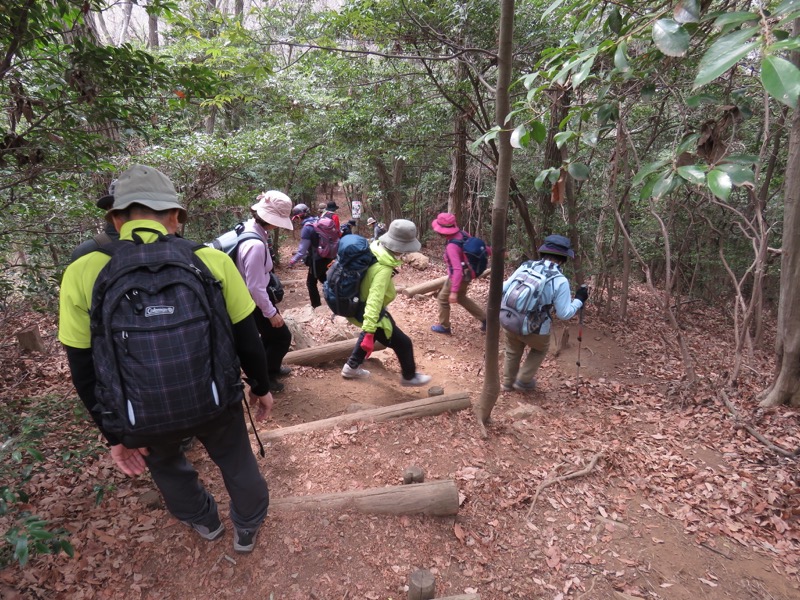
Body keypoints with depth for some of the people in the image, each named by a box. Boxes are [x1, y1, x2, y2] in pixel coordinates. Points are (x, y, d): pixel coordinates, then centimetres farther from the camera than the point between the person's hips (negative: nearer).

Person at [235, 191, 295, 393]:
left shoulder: (249, 227, -5)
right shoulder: (255, 245, -34)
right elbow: (255, 287, -29)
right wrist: (271, 312, -17)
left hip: (250, 298, 9)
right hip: (254, 301, -9)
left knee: (271, 335, 26)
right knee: (282, 337, 8)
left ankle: (269, 367, 47)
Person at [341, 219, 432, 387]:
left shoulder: (375, 248, -9)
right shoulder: (383, 269, -34)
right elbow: (374, 300, -41)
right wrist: (369, 333, -44)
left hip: (357, 305, 9)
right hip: (371, 312, -9)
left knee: (371, 332, 37)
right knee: (403, 343, 10)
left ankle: (351, 367, 46)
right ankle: (409, 376, 34)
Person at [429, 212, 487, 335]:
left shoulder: (452, 246, -33)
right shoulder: (461, 234, -9)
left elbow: (458, 269, -38)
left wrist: (454, 291, -39)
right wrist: (491, 251, 21)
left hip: (459, 277, -9)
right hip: (466, 274, 9)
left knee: (443, 298, 12)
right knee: (461, 298, 27)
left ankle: (444, 327, 27)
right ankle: (485, 318, 31)